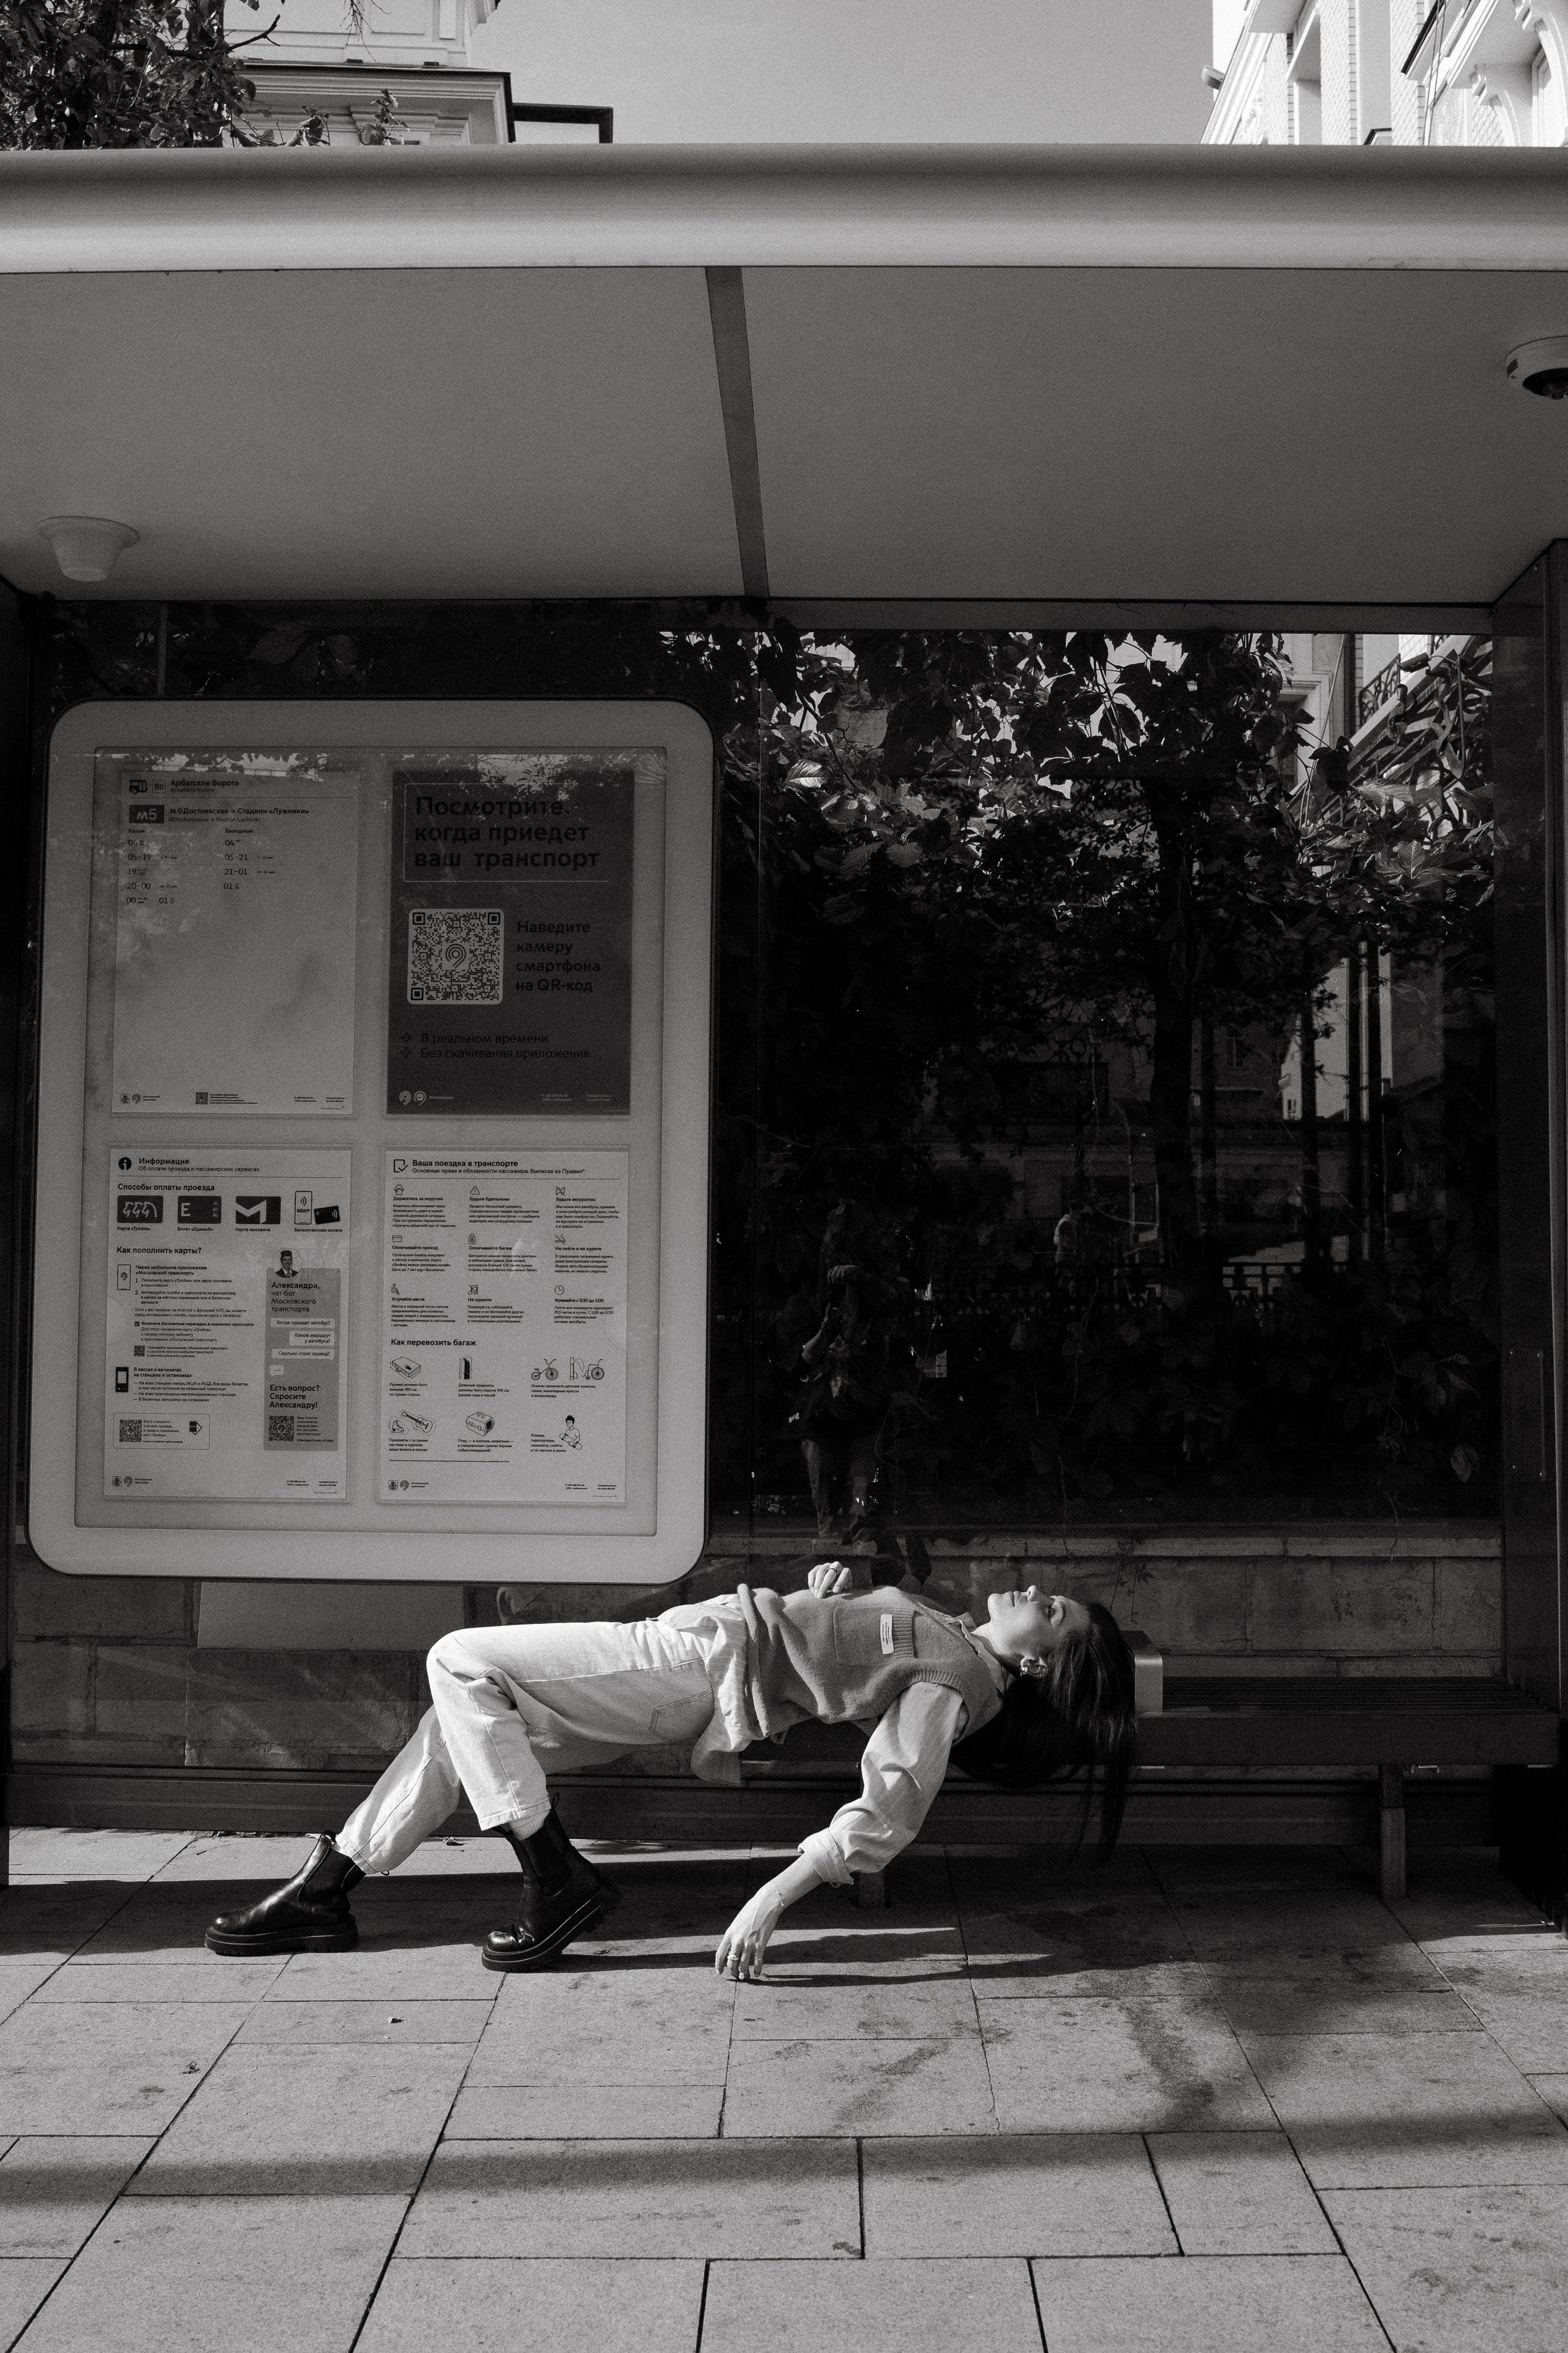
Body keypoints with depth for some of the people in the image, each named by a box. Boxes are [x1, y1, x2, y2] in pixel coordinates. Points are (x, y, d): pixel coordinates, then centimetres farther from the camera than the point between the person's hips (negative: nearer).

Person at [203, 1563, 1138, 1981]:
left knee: (459, 1662, -12)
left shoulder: (950, 1681, -16)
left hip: (702, 1665, -9)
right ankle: (328, 1888, 19)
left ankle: (557, 1878, -7)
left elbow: (886, 1819, -26)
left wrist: (772, 1900, -30)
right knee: (464, 1720, 12)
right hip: (697, 1642, 9)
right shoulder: (957, 1640, 10)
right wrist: (832, 1589, 2)